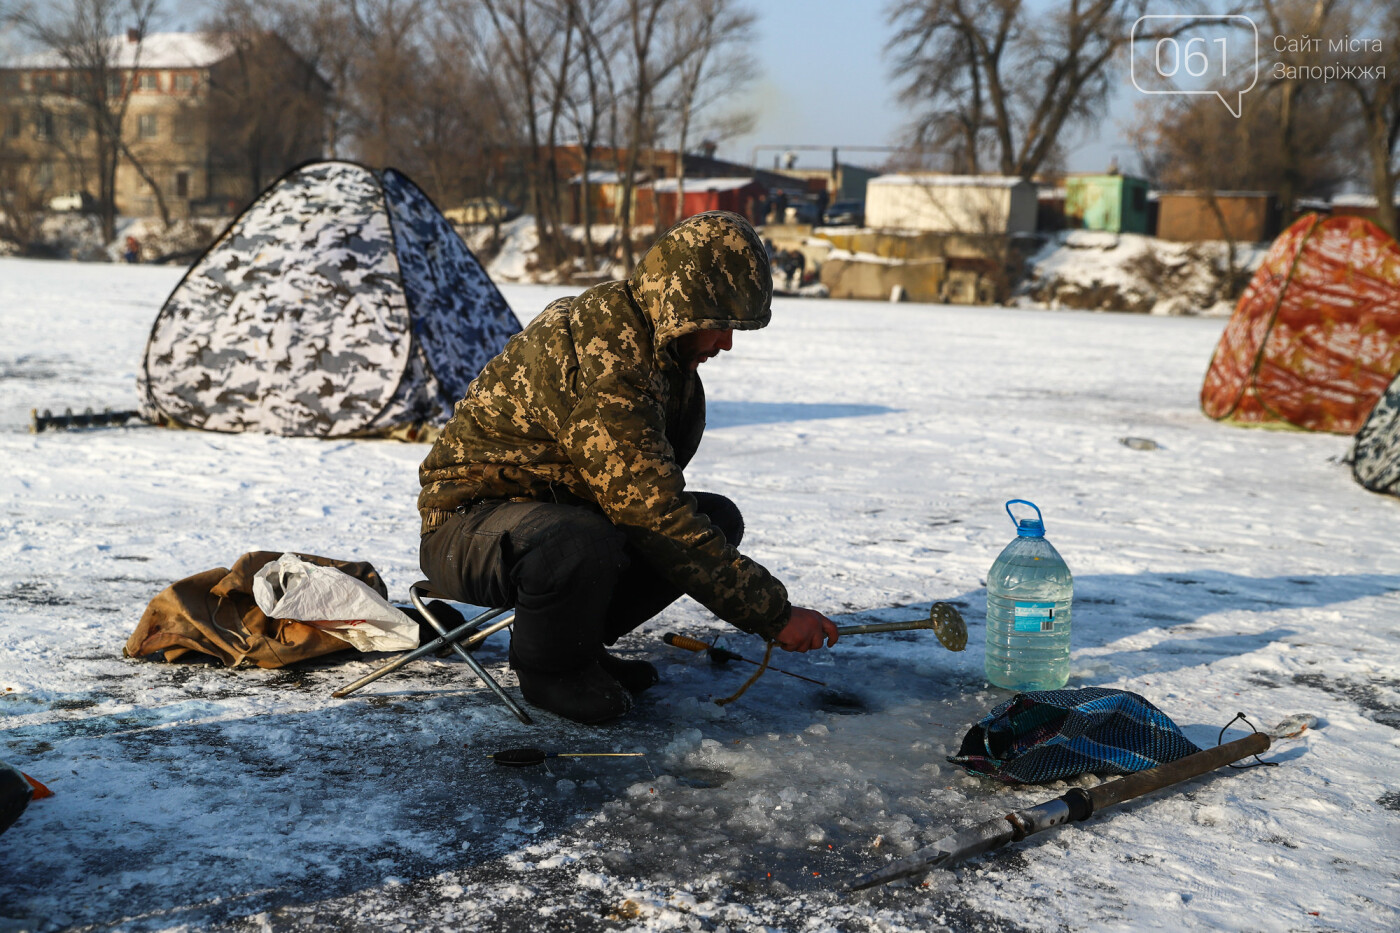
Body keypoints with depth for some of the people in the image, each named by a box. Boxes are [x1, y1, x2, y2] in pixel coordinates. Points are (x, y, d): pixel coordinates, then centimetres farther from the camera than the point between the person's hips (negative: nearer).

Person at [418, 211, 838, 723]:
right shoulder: (604, 368, -30)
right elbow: (662, 523, -32)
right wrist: (775, 615, -28)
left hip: (564, 506, 9)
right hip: (471, 522, -9)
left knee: (718, 518, -2)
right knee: (581, 544, -41)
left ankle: (575, 641, 7)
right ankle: (549, 669, -8)